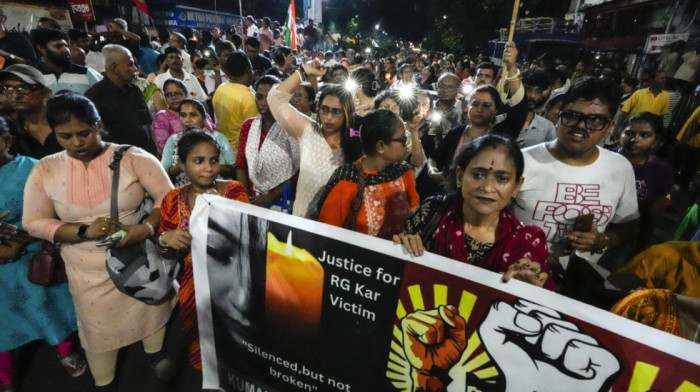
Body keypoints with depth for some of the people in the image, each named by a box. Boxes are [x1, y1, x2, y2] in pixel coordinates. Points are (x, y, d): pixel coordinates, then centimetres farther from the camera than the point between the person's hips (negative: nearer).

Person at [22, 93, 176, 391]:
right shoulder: (44, 170, -3)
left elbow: (168, 196, -12)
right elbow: (33, 223, -2)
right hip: (88, 269, 2)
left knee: (148, 309, 19)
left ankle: (155, 351, 51)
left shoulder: (133, 157, -13)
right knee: (97, 325, 20)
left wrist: (148, 226, -30)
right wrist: (85, 231, -19)